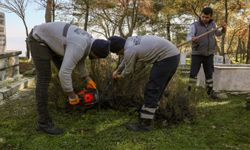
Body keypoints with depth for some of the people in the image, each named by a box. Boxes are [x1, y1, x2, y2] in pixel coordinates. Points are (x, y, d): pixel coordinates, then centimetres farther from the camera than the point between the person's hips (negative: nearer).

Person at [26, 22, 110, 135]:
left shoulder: (89, 40, -3)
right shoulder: (79, 47, -33)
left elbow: (79, 59, 13)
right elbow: (64, 73, -36)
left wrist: (87, 78, 9)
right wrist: (72, 95, -23)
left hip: (50, 39, 10)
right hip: (38, 39, -10)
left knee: (65, 66, 16)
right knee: (44, 79, -13)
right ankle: (43, 122, -9)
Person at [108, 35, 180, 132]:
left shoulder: (129, 51, -17)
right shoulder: (130, 40, 10)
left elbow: (129, 71, 0)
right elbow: (126, 59, 27)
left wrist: (120, 76, 22)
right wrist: (117, 71, 39)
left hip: (167, 57, -10)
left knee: (152, 91, -7)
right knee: (157, 89, 14)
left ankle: (146, 123, 0)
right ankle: (148, 117, 23)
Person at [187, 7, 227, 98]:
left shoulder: (212, 24, 3)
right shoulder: (194, 25, -11)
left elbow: (218, 33, 19)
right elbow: (189, 37, -22)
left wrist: (224, 28, -2)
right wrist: (192, 39, -45)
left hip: (209, 54, 4)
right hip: (197, 54, -3)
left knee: (209, 73, 11)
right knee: (193, 73, -7)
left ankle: (210, 90, 24)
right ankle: (189, 90, 3)